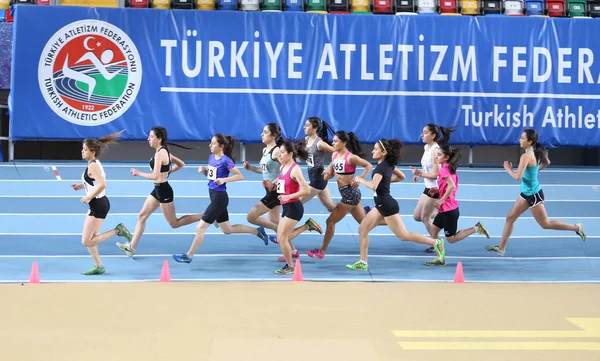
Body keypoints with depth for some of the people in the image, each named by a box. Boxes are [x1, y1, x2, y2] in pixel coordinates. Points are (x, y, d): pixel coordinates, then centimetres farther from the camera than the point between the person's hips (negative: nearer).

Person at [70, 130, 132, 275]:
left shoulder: (93, 165, -19)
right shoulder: (95, 164, 11)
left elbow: (102, 184, -30)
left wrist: (89, 197, -24)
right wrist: (82, 186, 12)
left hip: (99, 205, -10)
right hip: (97, 205, 10)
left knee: (87, 241, -6)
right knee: (88, 240, 13)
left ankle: (117, 231, -3)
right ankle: (99, 267, 18)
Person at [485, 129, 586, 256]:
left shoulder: (526, 156, -26)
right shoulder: (536, 153, 1)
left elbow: (517, 177, -32)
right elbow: (547, 162, 20)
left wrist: (508, 168, -14)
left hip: (533, 195, -9)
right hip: (526, 193, 9)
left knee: (545, 224, 5)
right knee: (510, 218, 10)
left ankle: (576, 228, 16)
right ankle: (501, 248, 16)